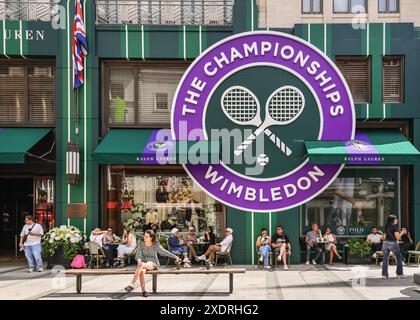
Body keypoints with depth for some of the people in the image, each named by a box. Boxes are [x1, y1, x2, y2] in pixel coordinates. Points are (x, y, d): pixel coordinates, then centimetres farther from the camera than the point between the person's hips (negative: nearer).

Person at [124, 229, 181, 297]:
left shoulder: (156, 245, -1)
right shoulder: (142, 245, 2)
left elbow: (164, 252, -3)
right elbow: (138, 255, -8)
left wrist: (175, 257, -12)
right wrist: (139, 261, -31)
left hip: (153, 264, -2)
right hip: (143, 263, 2)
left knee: (141, 265, -35)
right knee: (142, 271, -35)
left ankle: (132, 284, -37)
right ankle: (143, 290, -33)